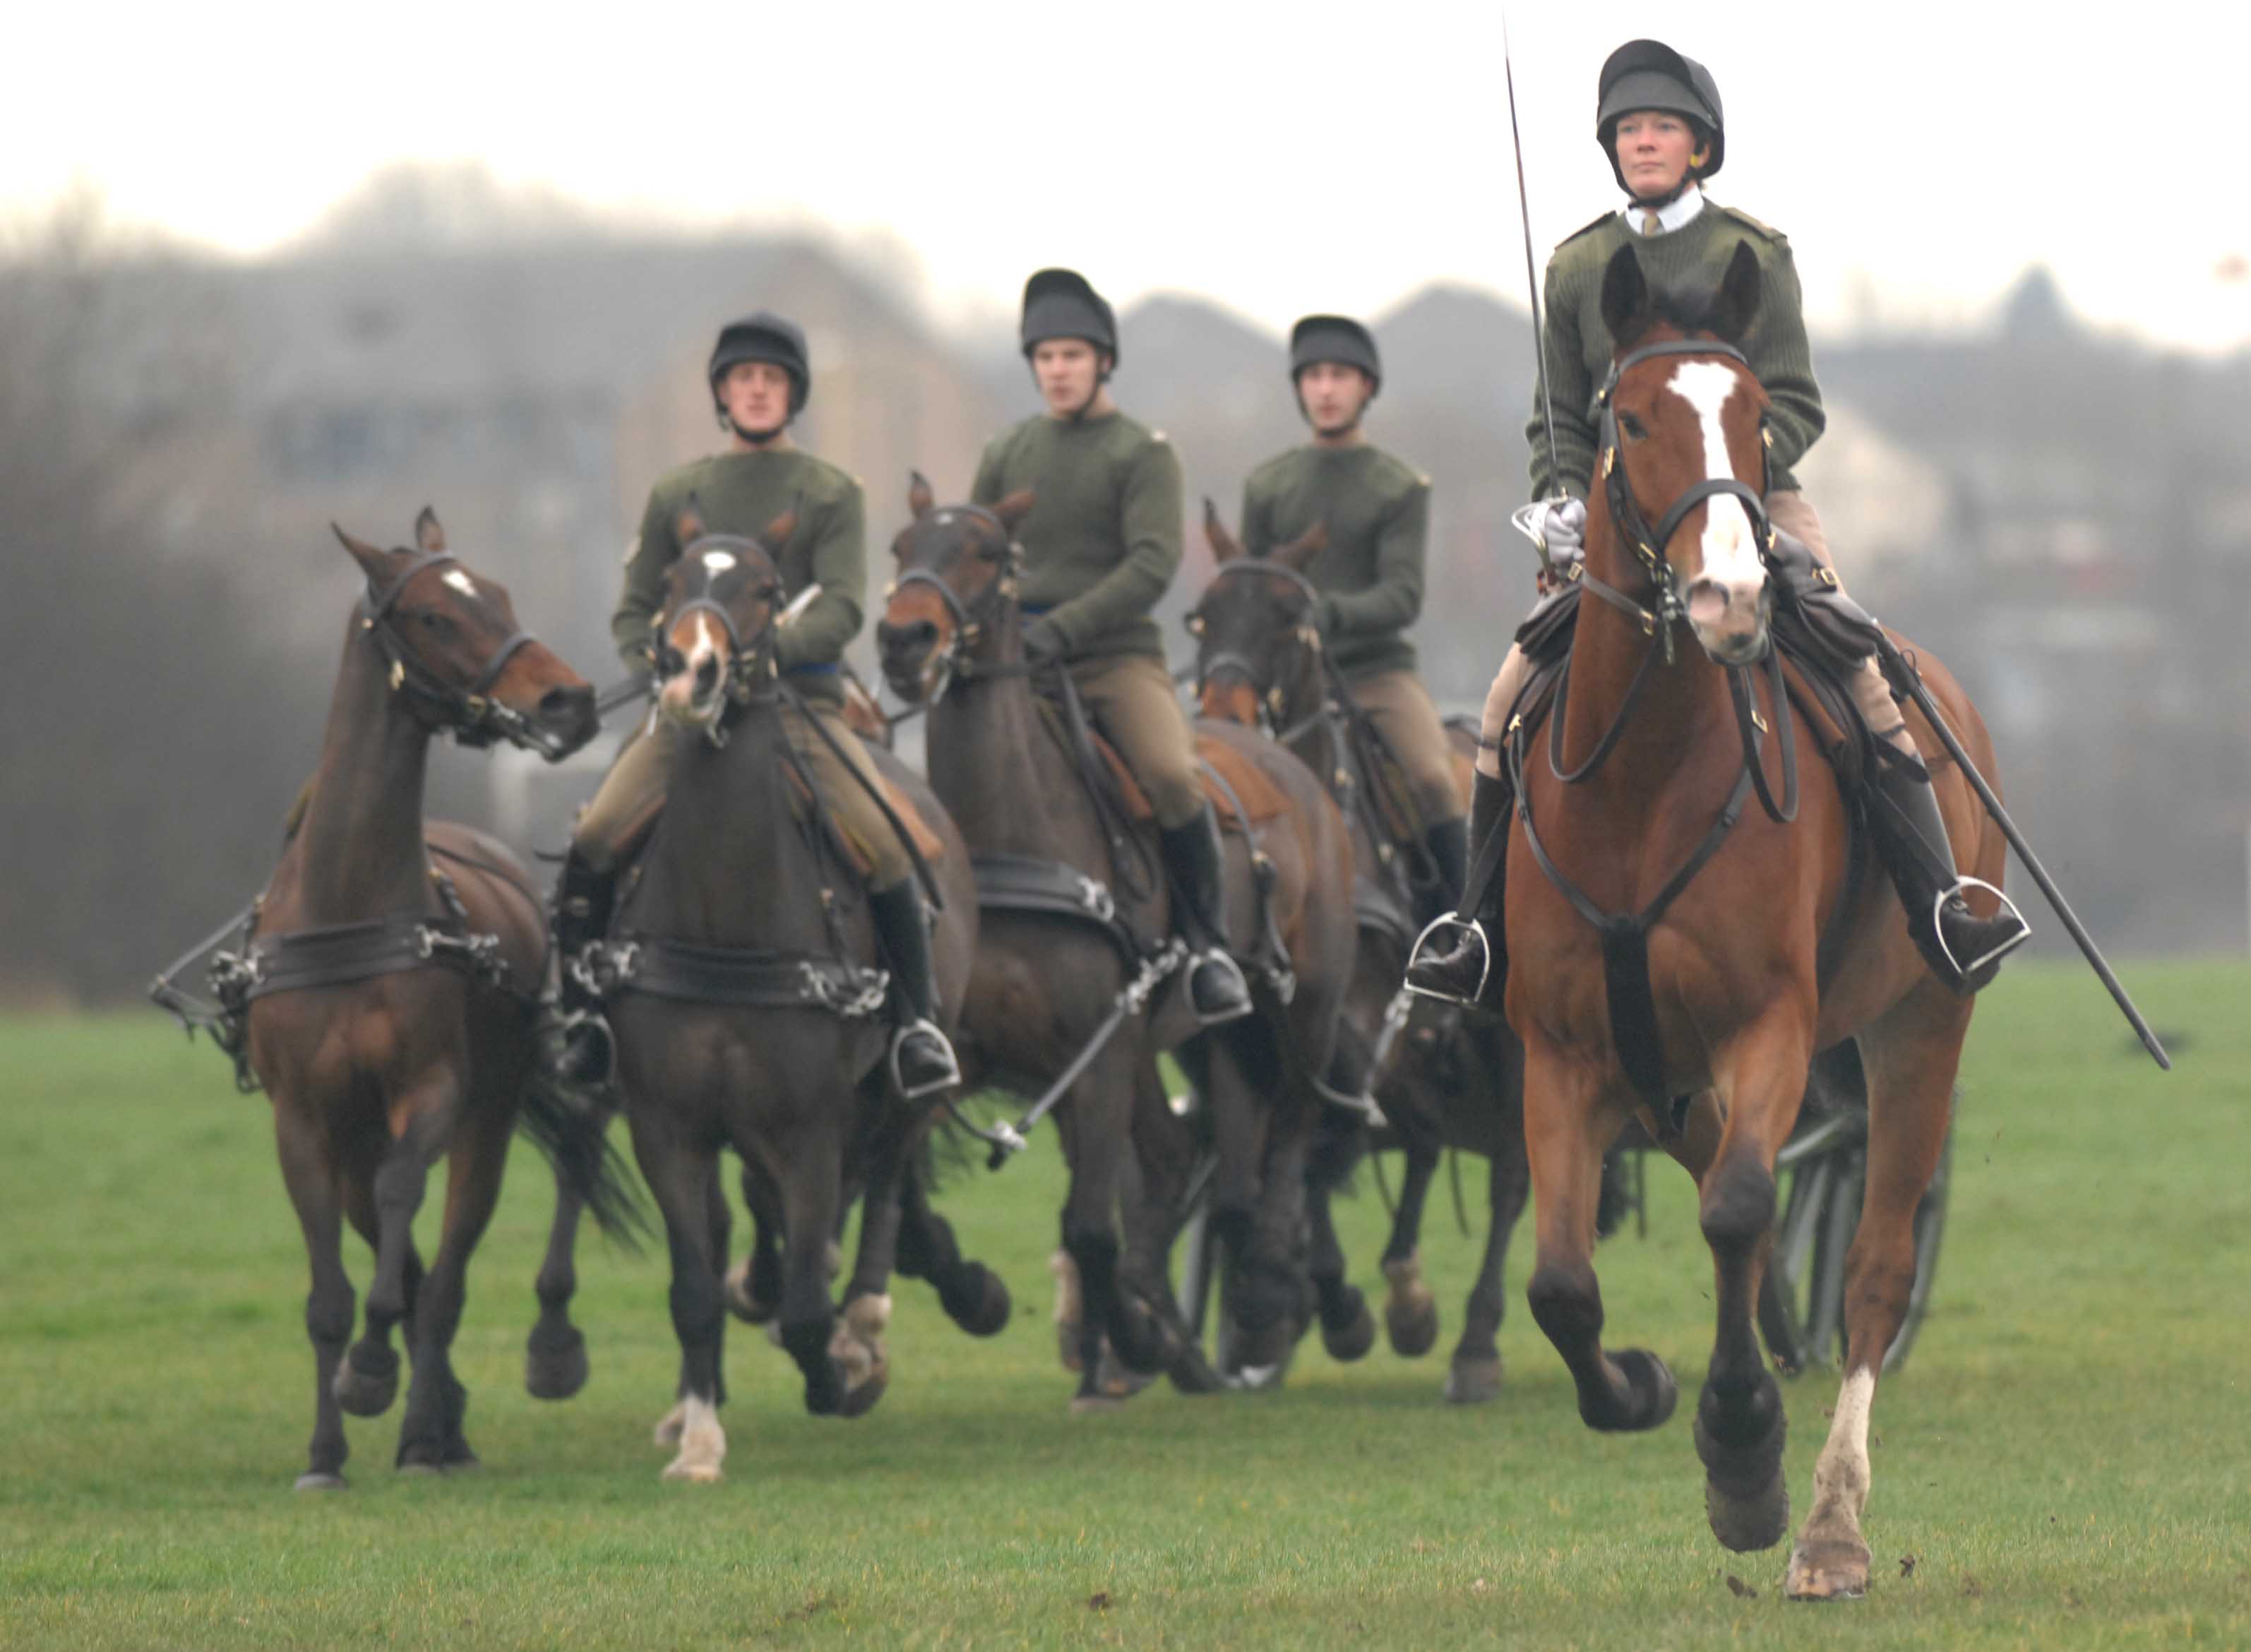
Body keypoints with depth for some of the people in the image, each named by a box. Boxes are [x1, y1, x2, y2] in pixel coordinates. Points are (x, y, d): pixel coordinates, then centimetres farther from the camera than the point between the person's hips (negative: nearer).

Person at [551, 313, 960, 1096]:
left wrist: (768, 647, -23)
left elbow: (842, 608, -5)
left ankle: (916, 1022, -7)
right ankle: (582, 1014, -3)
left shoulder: (832, 495, 8)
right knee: (593, 845, -17)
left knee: (886, 846, -21)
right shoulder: (677, 494, 16)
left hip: (803, 701, -2)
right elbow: (634, 611, 15)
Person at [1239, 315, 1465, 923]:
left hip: (1378, 671, -2)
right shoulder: (1268, 485, 12)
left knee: (1434, 780, -25)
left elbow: (1402, 597, -8)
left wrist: (1331, 612, -27)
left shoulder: (1401, 488, 3)